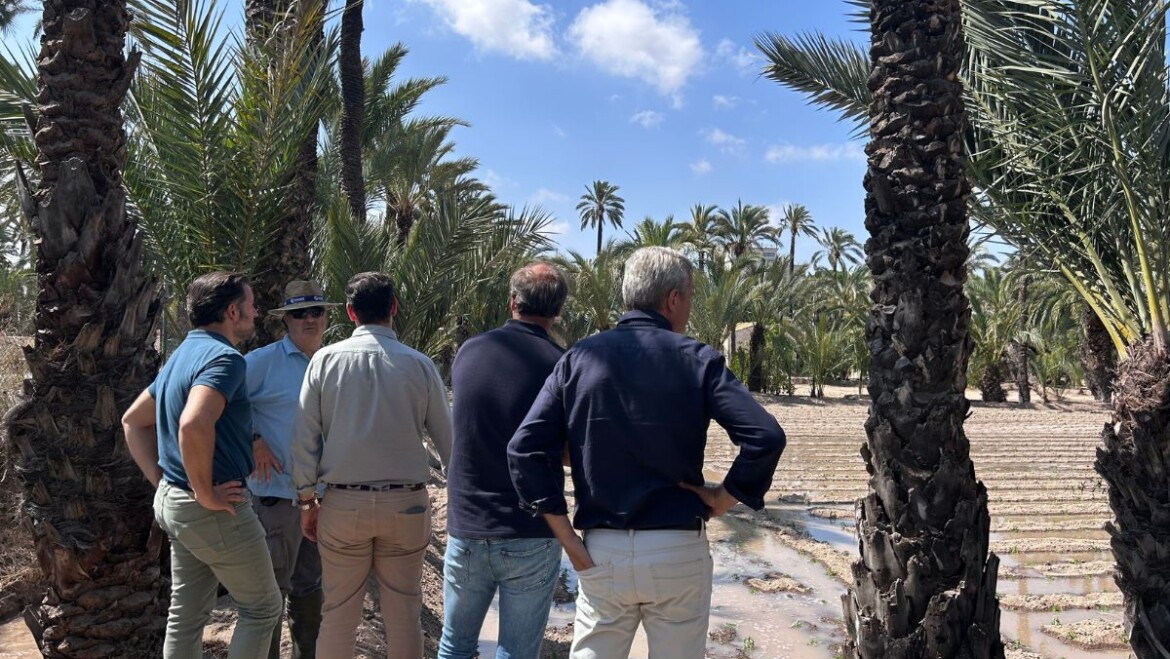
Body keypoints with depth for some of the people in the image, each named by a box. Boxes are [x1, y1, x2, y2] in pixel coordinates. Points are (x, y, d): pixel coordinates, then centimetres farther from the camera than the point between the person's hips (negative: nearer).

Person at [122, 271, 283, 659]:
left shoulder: (183, 354, 12)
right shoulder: (223, 357, -19)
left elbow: (133, 420, 21)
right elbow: (194, 425, -35)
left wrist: (161, 481, 15)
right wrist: (206, 494, -23)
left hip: (173, 501, 9)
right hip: (215, 511, -9)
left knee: (187, 617, 17)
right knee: (263, 607, 8)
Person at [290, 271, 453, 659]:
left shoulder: (326, 359, -2)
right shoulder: (419, 365, -4)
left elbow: (305, 437, -1)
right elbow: (446, 439, 1)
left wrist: (307, 500, 9)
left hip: (343, 503, 1)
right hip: (406, 504, 0)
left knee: (339, 613, 12)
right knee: (403, 613, 10)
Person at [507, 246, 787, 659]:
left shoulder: (578, 358, 0)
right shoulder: (696, 359, -6)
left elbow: (525, 449, -6)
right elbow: (765, 437, -17)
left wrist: (567, 538, -2)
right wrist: (722, 499, -3)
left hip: (602, 551, 2)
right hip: (678, 551, -1)